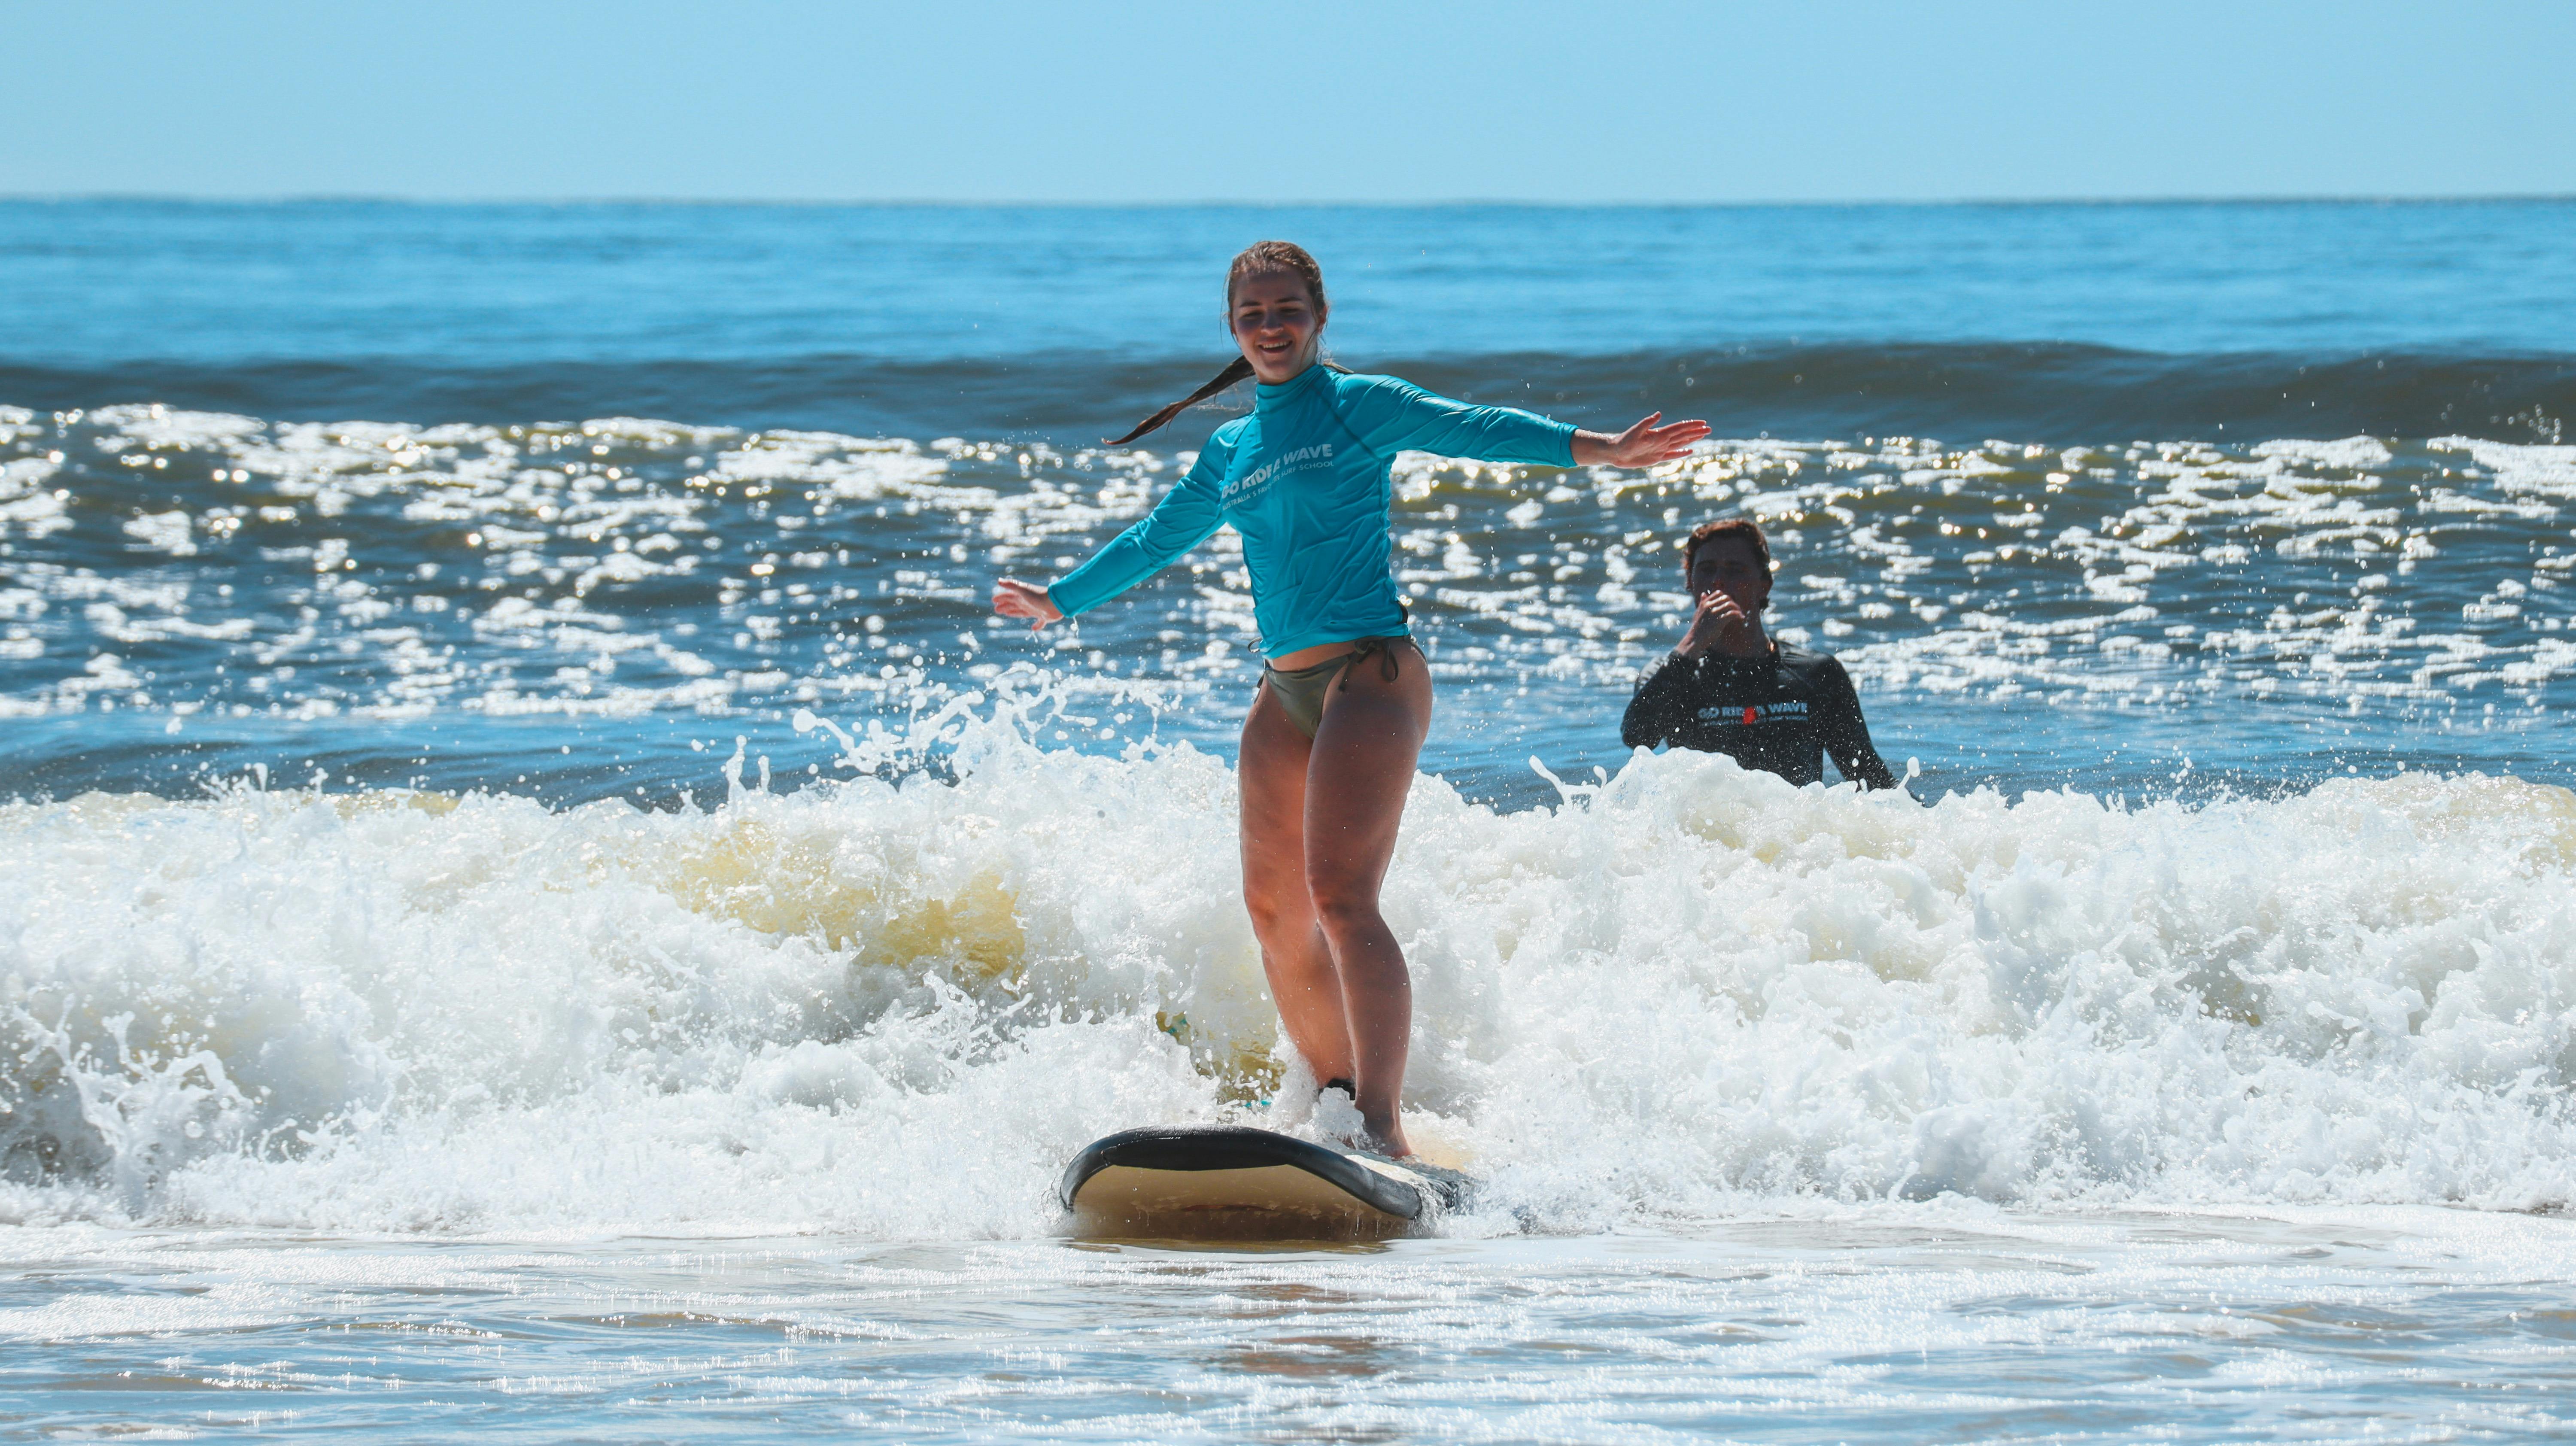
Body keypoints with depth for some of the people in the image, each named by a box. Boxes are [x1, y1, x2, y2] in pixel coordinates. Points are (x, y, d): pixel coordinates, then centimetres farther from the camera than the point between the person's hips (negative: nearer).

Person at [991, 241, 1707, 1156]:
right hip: (1285, 692, 7)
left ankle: (1383, 1128, -29)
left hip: (1370, 673, -7)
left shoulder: (1356, 406, 0)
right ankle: (1336, 1099, 16)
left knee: (1340, 896, -21)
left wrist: (1591, 449, -30)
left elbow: (1472, 430, -14)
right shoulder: (1230, 453, 18)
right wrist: (1060, 602, 46)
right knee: (1275, 912, 5)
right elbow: (1153, 542, 34)